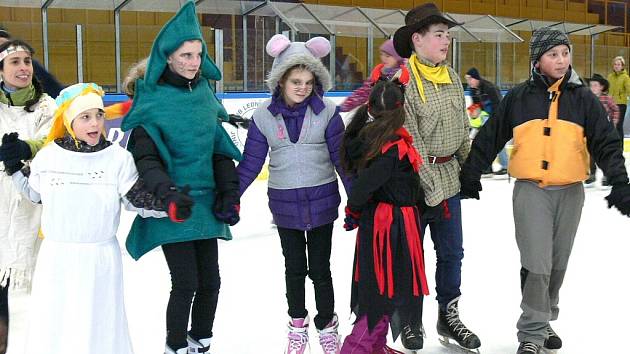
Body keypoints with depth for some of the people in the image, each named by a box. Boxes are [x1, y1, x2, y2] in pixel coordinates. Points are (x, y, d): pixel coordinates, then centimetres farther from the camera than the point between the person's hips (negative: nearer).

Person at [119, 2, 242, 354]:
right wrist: (168, 192, -31)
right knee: (186, 282, -3)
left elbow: (220, 148, 11)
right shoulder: (152, 101, -11)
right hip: (174, 207, -5)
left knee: (210, 281, 11)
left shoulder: (204, 93, 6)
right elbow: (146, 158, -15)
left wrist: (229, 191, 3)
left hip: (205, 205, 6)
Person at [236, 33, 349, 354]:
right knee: (294, 268, 17)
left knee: (320, 269, 9)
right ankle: (297, 325, 36)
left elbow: (341, 157, -6)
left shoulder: (327, 111, -9)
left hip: (321, 201, -1)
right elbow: (250, 163, -2)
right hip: (284, 203, 1)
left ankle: (327, 326, 30)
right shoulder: (264, 116, -7)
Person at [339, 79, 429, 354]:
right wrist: (354, 209, -8)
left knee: (377, 284, 20)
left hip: (374, 216, 8)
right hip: (395, 221, -8)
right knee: (390, 290, 3)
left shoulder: (366, 135, 1)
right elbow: (365, 182, -25)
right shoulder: (396, 146, -22)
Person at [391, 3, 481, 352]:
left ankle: (448, 318, 31)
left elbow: (463, 129, 15)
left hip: (449, 179, 6)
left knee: (452, 253, 14)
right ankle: (411, 323, 24)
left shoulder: (452, 77, 8)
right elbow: (409, 140, -17)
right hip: (414, 180, -6)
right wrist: (431, 186, -17)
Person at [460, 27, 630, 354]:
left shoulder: (582, 98, 3)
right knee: (536, 264, -8)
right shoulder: (518, 98, 0)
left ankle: (544, 321, 32)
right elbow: (489, 138, 5)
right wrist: (470, 175, 7)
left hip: (570, 192, 3)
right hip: (531, 190, -2)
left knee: (557, 264, 14)